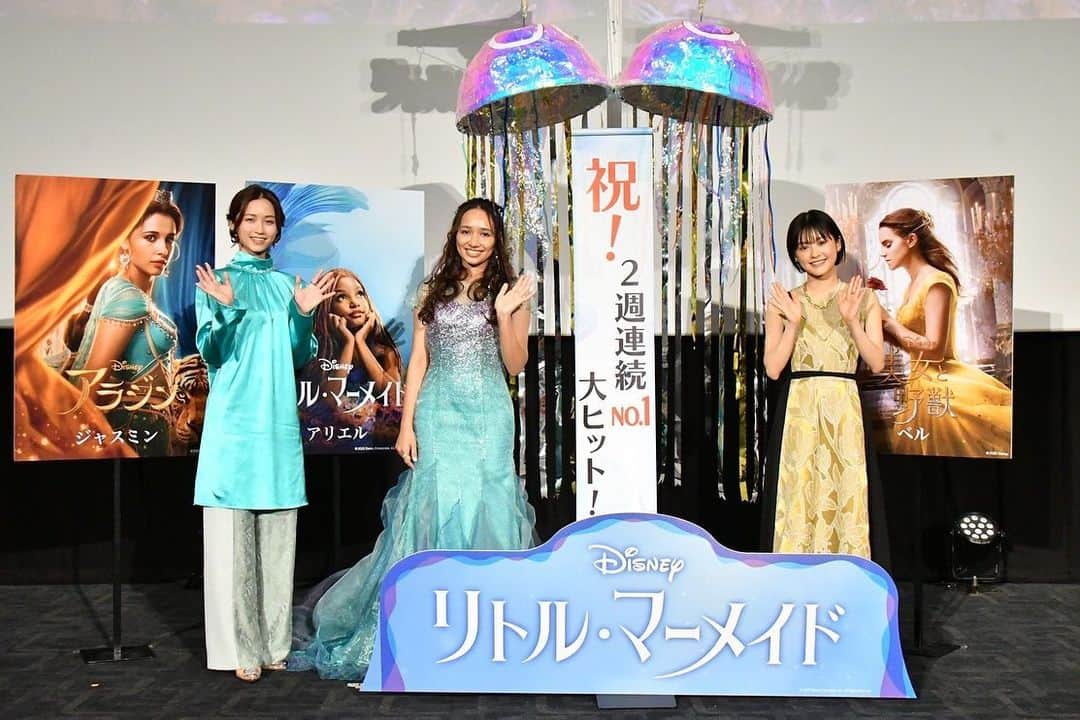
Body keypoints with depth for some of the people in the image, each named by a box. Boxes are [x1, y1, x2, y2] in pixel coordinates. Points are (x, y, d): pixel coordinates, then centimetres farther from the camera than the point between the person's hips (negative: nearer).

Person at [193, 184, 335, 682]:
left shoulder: (286, 284, 13)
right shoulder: (214, 281, 2)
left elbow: (300, 358, 12)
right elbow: (210, 352, -6)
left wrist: (304, 315, -4)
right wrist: (226, 309, -22)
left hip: (279, 423, 4)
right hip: (233, 422, -4)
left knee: (278, 533, 7)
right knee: (231, 535, -4)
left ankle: (274, 642, 17)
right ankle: (240, 648, 3)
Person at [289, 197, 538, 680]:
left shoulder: (510, 292, 5)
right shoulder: (433, 292, 10)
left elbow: (515, 365, 0)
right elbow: (418, 360, 7)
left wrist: (504, 313, -14)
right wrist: (406, 424, 0)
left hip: (488, 416, -1)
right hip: (437, 414, 1)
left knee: (484, 509, 0)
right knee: (432, 508, 0)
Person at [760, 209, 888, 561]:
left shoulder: (862, 298, 8)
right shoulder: (782, 302, 8)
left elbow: (877, 362, 0)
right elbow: (773, 368, -1)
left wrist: (851, 320, -11)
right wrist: (794, 323, -10)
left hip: (844, 413, 0)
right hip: (797, 413, 0)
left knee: (847, 495, -1)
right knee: (797, 497, 0)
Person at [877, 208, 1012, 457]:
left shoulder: (936, 282, -14)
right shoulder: (913, 284, 13)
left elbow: (934, 347, -21)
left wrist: (888, 320, -14)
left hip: (941, 387, -9)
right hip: (922, 387, 9)